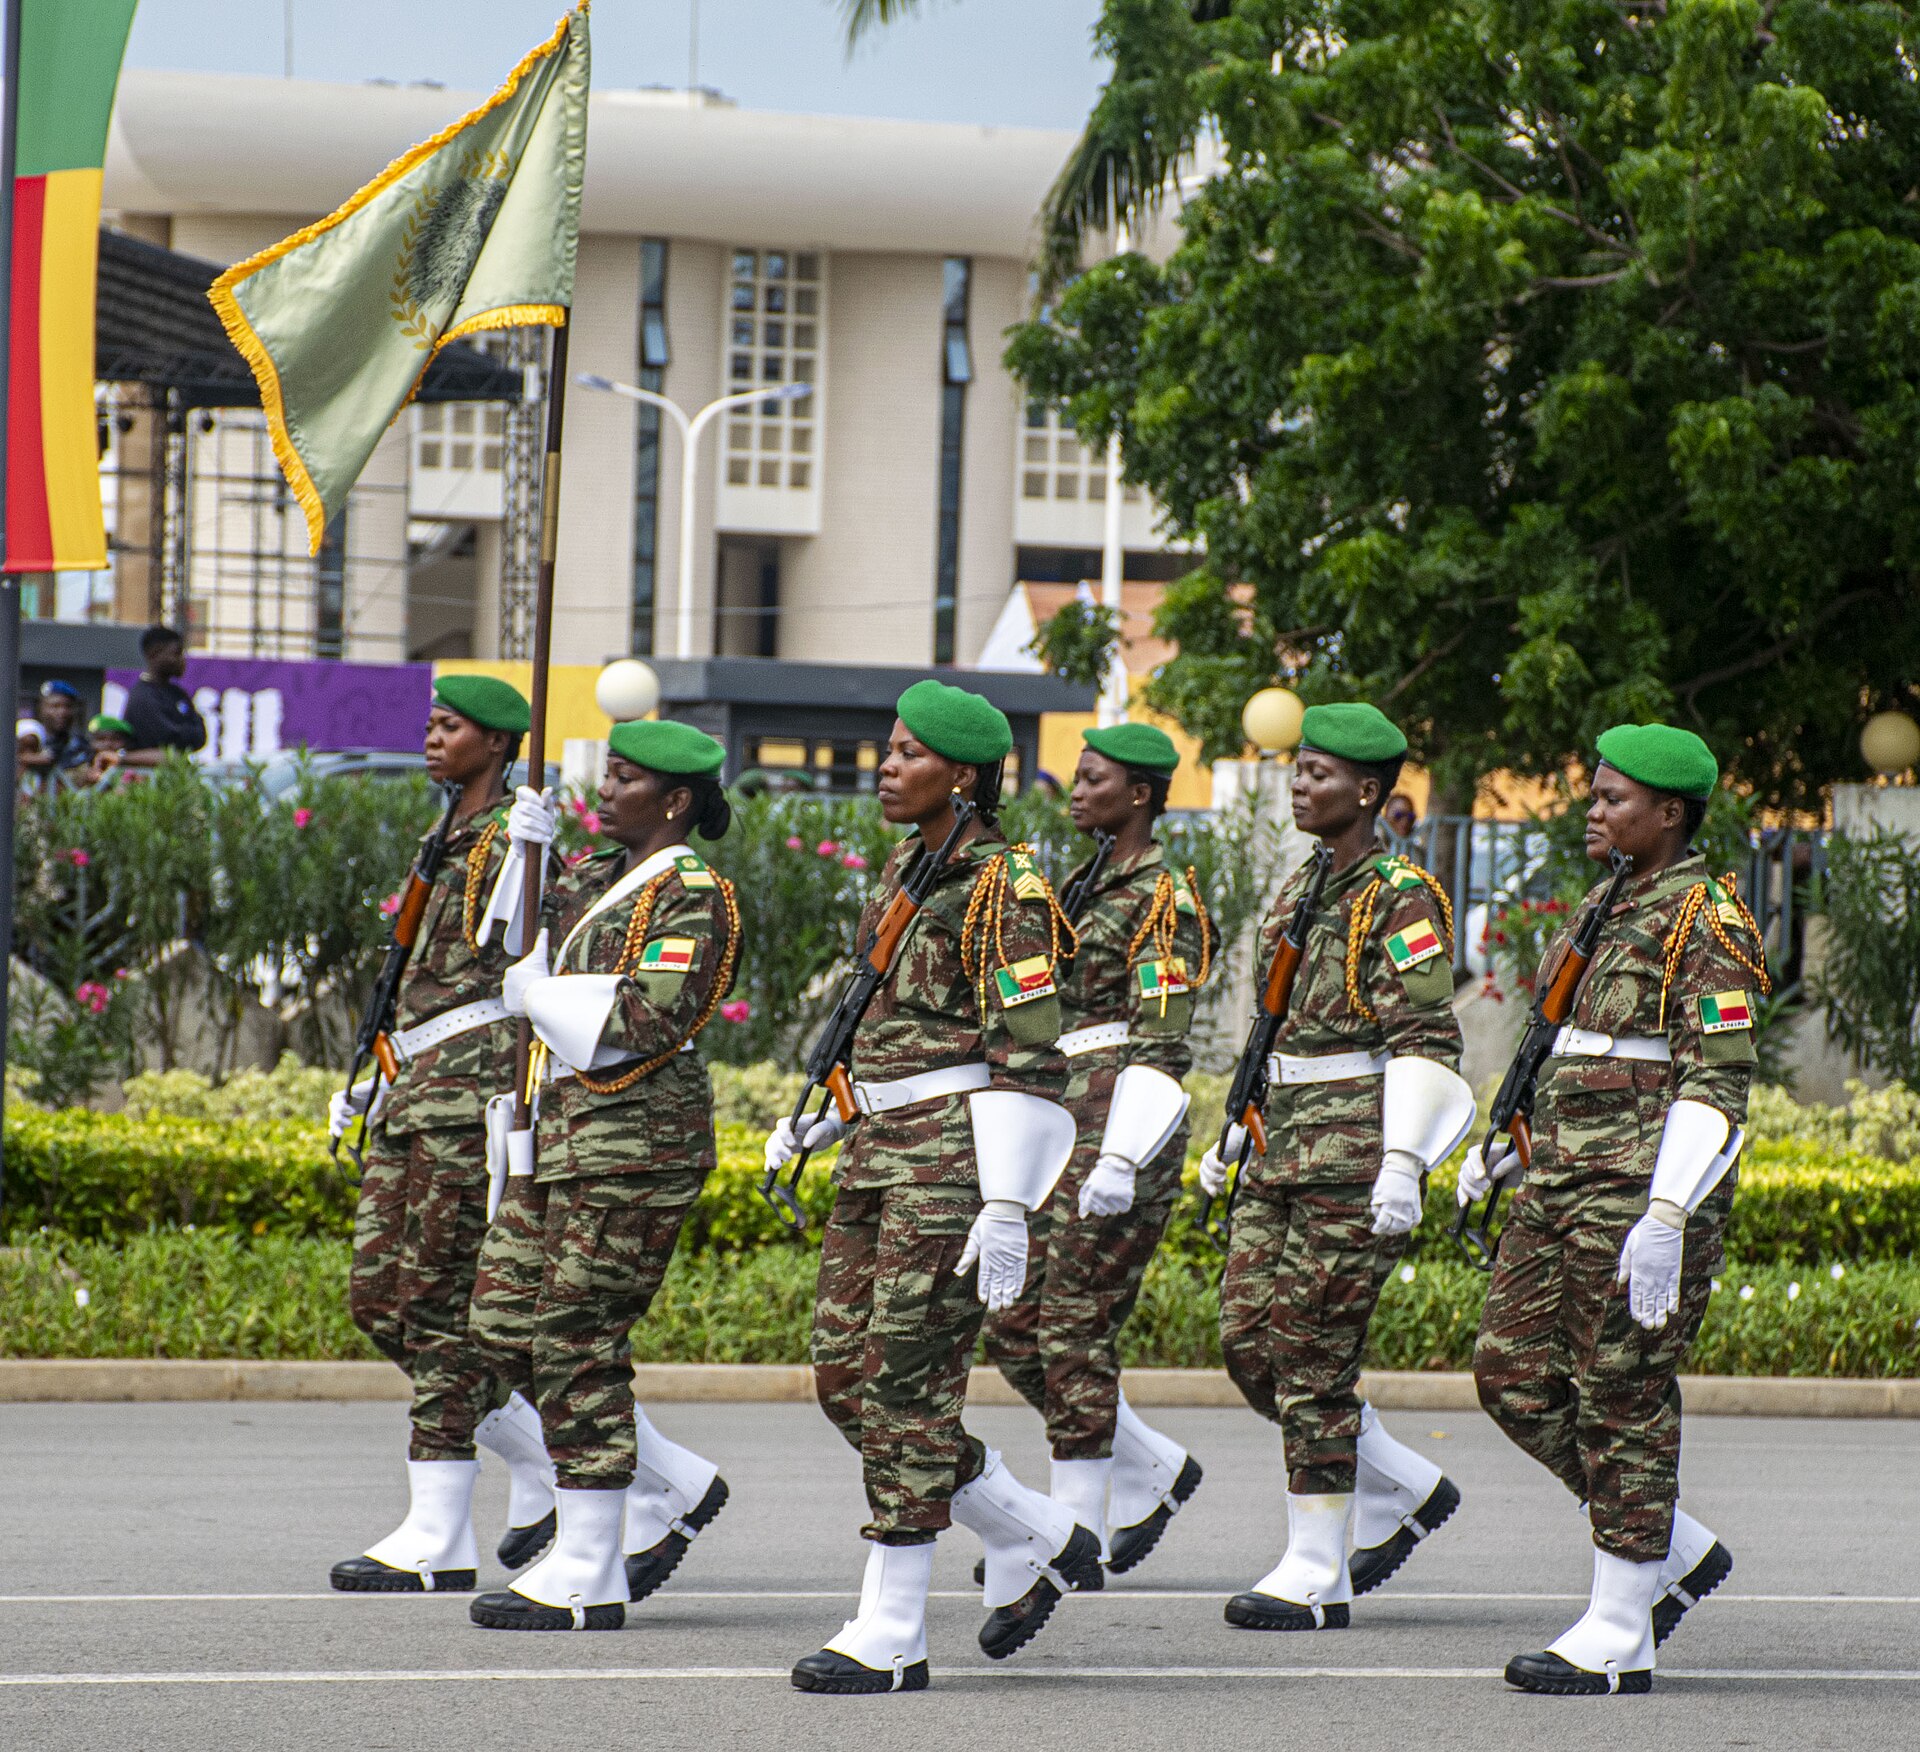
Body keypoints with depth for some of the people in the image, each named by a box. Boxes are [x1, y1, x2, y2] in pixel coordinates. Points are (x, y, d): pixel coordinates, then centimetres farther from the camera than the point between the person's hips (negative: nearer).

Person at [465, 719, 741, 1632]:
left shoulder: (691, 897, -12)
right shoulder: (601, 879, 16)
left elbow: (649, 1021, -22)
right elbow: (518, 951, 18)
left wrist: (539, 996, -10)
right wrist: (526, 853, 5)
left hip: (635, 1138, -10)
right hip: (559, 1127, 10)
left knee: (577, 1338, -8)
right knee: (506, 1322, 8)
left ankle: (587, 1575, -2)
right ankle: (671, 1487, 20)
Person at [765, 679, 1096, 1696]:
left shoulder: (1002, 888, -12)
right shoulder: (906, 867, 14)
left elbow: (1029, 1060, -16)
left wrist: (1005, 1208, -21)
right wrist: (813, 1125, 21)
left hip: (956, 1150, -9)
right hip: (880, 1147, 9)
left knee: (905, 1381, -8)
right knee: (843, 1374, 7)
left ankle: (890, 1636, -3)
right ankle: (1040, 1544, 20)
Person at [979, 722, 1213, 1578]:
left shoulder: (1164, 900, -10)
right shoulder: (1085, 887, 18)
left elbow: (1162, 1045, -18)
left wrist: (1123, 1158, -27)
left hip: (1123, 1123, -9)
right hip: (1067, 1123, 9)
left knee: (1076, 1328, -8)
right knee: (1014, 1325, 6)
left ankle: (1077, 1532, -2)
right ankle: (1155, 1470, 17)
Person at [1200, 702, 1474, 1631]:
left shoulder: (1401, 900, -10)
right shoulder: (1301, 890, 16)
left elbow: (1426, 1041, -16)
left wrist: (1402, 1162, -25)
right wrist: (1236, 1137, 22)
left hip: (1354, 1155, -9)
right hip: (1283, 1152, 9)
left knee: (1311, 1355, -8)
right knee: (1248, 1344, 5)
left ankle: (1317, 1575, -1)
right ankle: (1405, 1490, 20)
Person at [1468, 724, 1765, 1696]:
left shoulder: (1709, 927, -11)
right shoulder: (1607, 911, 18)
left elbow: (1716, 1085, -17)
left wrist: (1666, 1219, -25)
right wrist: (1499, 1150, 23)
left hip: (1645, 1188, -9)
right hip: (1561, 1181, 9)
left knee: (1622, 1396, -6)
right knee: (1514, 1374, 6)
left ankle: (1619, 1635, 1)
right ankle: (1680, 1551, 18)